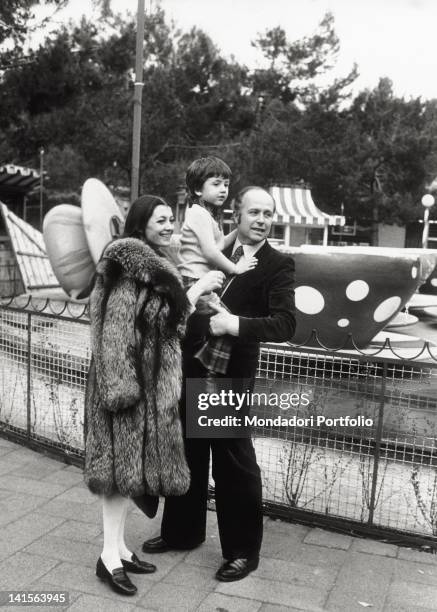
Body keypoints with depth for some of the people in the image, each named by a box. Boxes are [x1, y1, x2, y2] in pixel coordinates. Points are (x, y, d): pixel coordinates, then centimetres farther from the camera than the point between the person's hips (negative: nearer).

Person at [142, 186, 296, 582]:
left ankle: (243, 551, 25)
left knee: (234, 463, 6)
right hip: (193, 367, 6)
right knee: (188, 453, 19)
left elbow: (285, 324, -19)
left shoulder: (278, 265, -8)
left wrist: (236, 324, -29)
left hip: (231, 375, -6)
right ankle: (182, 531, 40)